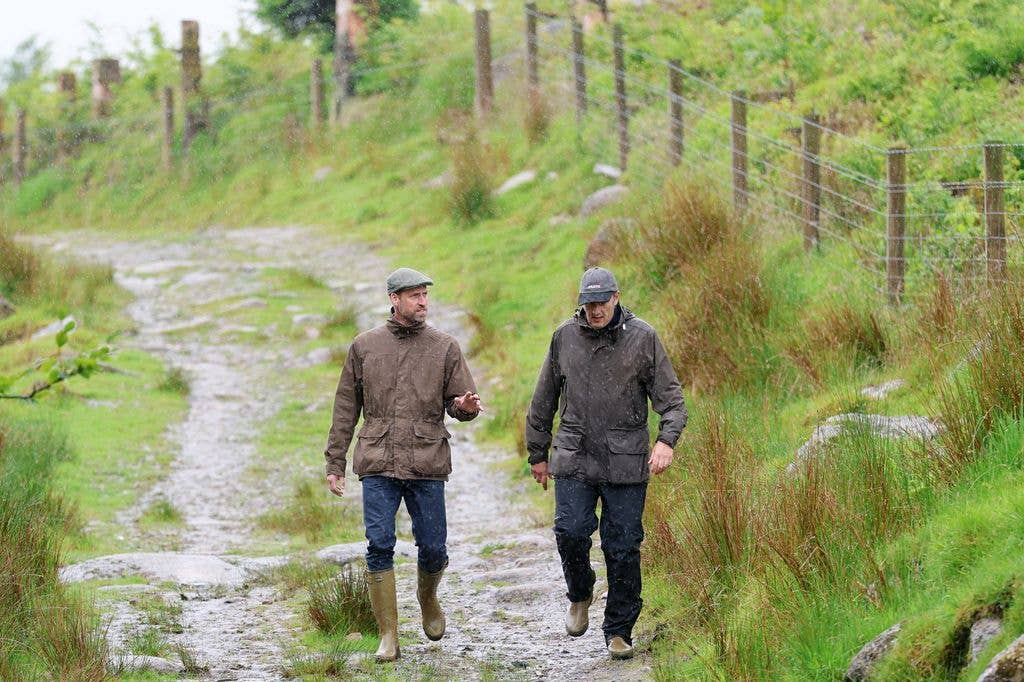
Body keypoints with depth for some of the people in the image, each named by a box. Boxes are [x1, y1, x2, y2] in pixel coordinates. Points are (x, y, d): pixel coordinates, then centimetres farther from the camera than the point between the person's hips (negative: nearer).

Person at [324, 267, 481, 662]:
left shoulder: (444, 348, 7)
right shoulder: (365, 346, 8)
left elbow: (460, 401, 7)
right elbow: (346, 407, 11)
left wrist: (466, 406, -19)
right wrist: (334, 461, 9)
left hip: (427, 465, 0)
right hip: (378, 465, 0)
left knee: (433, 548, 3)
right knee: (379, 547, -7)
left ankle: (427, 598, 36)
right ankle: (388, 637, 0)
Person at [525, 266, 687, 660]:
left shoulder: (642, 338, 0)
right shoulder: (565, 337, 7)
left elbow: (670, 397, 0)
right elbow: (544, 401, 16)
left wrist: (666, 440, -17)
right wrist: (537, 454, 18)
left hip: (626, 461, -1)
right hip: (574, 457, 1)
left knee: (623, 547, -1)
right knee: (570, 531, -13)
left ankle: (619, 632, 10)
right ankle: (580, 595, 18)